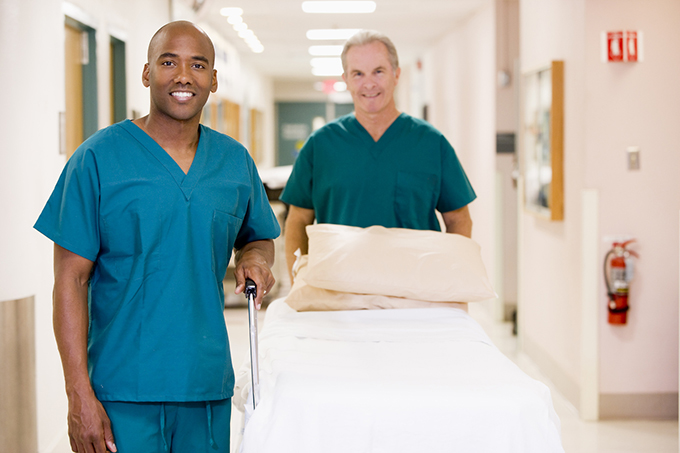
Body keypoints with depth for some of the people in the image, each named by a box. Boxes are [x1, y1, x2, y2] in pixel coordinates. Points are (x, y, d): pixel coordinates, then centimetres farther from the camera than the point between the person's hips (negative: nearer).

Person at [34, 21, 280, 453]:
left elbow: (259, 237, 24)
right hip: (123, 392, -4)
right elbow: (71, 280, -6)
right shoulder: (98, 158, -5)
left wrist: (255, 257, -2)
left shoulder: (236, 161, 7)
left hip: (209, 385, 4)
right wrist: (79, 394, -12)